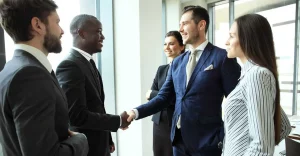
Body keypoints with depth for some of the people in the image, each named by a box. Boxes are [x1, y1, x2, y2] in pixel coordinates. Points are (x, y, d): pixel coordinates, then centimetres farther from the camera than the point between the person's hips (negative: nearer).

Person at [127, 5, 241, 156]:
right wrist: (136, 112, -8)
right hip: (179, 139, 5)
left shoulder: (223, 57, -8)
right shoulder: (177, 62, 7)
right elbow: (163, 97, 5)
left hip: (207, 141, -5)